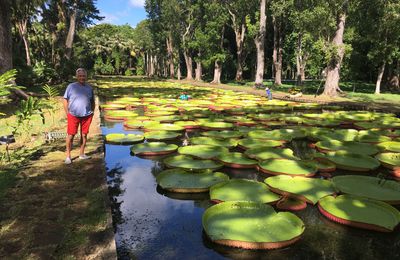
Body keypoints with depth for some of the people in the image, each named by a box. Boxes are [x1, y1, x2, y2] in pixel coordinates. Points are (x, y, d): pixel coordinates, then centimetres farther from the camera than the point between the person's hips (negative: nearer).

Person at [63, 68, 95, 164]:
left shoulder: (89, 88, 8)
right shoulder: (71, 86, -2)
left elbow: (92, 101, 17)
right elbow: (65, 100, 0)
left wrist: (92, 112, 9)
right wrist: (67, 113, -5)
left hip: (86, 116, 3)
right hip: (73, 115, -3)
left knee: (84, 135, 10)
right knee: (70, 135, -2)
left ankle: (82, 154, 23)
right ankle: (68, 156, 9)